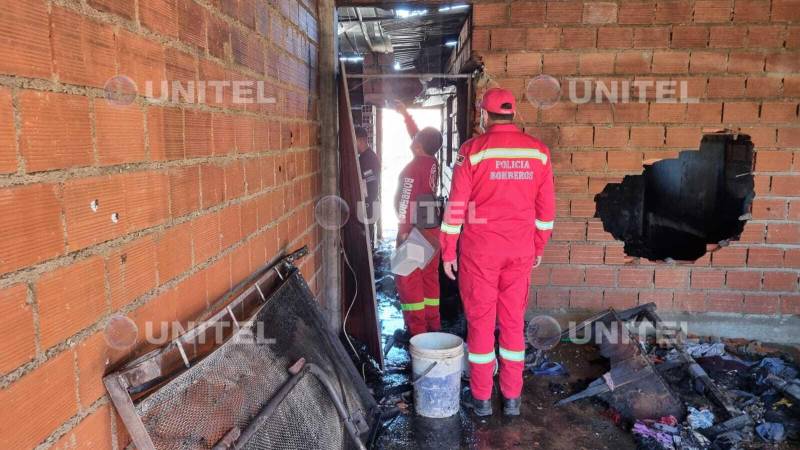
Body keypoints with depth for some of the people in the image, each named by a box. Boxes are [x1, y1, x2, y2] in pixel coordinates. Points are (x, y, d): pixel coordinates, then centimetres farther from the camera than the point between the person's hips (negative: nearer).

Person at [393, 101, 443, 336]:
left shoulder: (412, 169, -16)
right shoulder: (432, 162, 5)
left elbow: (405, 202, -18)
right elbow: (418, 135, 20)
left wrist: (403, 232, -14)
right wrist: (405, 114, 29)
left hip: (414, 230, -7)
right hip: (432, 228, 7)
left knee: (409, 279, 1)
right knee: (429, 276, 14)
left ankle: (416, 330, 4)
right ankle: (433, 323, 22)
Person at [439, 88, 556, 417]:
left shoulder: (473, 150, -9)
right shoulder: (538, 151, 1)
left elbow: (456, 206, -8)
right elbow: (546, 206, 6)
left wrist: (448, 251, 0)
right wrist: (539, 246, 17)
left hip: (480, 248, -3)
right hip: (521, 249, 3)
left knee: (481, 320, 8)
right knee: (513, 320, 13)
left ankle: (482, 399, 19)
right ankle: (512, 397, 23)